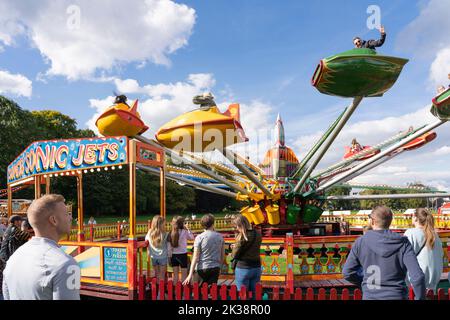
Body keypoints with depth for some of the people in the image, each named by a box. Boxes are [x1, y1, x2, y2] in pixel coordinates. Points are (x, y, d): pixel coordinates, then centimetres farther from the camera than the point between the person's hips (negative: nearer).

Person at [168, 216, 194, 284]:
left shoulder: (171, 233, -3)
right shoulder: (184, 232, -13)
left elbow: (169, 246, -1)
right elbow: (192, 238, 3)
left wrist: (170, 256, 7)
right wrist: (187, 229, 3)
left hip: (173, 255, 4)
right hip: (182, 255, -4)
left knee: (175, 274, 14)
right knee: (184, 275, 7)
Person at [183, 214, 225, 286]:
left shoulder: (199, 237, -7)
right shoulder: (220, 236, 3)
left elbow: (195, 257, -10)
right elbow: (223, 255, 10)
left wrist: (190, 274, -9)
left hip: (202, 268, -2)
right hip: (215, 268, 3)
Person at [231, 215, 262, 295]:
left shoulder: (242, 236, -16)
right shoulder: (258, 234, 3)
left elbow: (235, 254, -11)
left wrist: (234, 247, 10)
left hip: (243, 268, -6)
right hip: (257, 268, 6)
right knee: (254, 293, 14)